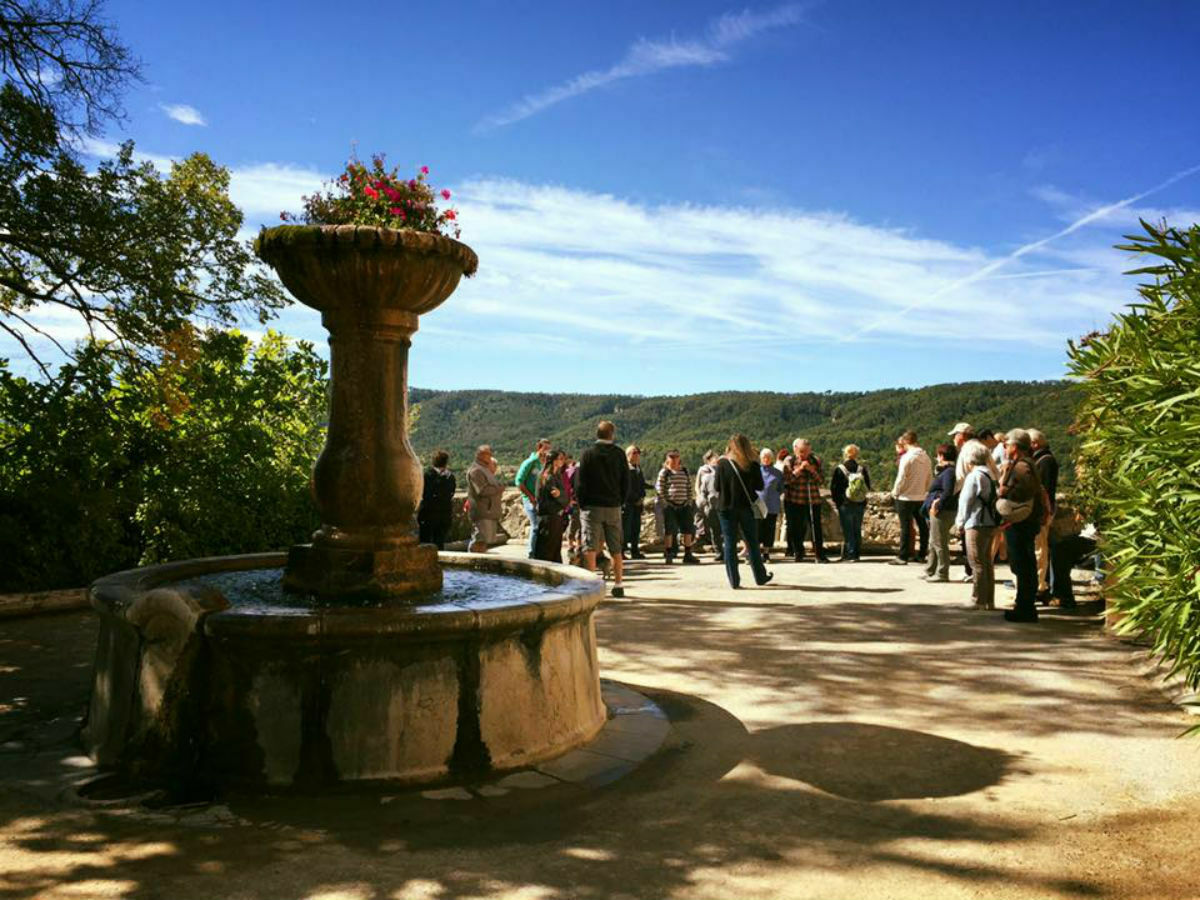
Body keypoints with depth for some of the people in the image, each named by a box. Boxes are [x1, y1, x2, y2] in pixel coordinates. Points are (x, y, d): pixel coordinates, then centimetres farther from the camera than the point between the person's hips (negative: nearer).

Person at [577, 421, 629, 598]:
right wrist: (620, 501, 13)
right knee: (616, 549, 10)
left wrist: (581, 505, 4)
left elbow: (581, 482, -4)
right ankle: (618, 585, 12)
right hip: (613, 507, 2)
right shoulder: (619, 454, 2)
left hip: (592, 506, -2)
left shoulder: (588, 454, -4)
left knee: (590, 547, -1)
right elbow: (626, 482, 4)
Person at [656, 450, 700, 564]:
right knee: (669, 530, -2)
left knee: (688, 529, 4)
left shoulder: (685, 472, 12)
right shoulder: (664, 472, -1)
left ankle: (688, 555, 13)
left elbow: (689, 488, 14)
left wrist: (689, 501, 4)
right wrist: (665, 501, -10)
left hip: (684, 505, 5)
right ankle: (668, 555, 7)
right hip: (670, 506, -4)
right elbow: (659, 488, -4)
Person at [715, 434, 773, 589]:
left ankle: (734, 580, 3)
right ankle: (760, 577, 22)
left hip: (726, 508, -1)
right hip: (747, 507, 1)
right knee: (752, 543, 13)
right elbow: (759, 486, 5)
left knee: (730, 544, 5)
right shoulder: (753, 466, -3)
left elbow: (718, 487, -5)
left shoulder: (722, 464, -6)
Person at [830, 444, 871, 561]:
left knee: (847, 531, 0)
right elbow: (868, 487, 6)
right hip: (860, 504, 3)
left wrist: (837, 501, 9)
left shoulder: (839, 469, -9)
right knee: (857, 530, 12)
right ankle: (857, 554, 16)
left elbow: (833, 487, -4)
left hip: (845, 504, -3)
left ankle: (850, 555, -4)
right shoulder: (862, 468, -1)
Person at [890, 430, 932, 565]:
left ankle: (903, 557, 1)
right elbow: (930, 477, 8)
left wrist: (895, 493, -2)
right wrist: (925, 491, 18)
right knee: (923, 526, 13)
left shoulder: (907, 457, -16)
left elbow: (901, 478, -16)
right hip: (921, 497, 6)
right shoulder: (926, 457, 4)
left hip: (906, 497, -6)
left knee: (905, 527, -2)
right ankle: (921, 554, 21)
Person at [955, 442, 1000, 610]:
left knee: (977, 564, -2)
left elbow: (966, 501, -13)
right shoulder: (989, 474, 11)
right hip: (990, 523, 9)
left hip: (977, 525, -9)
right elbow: (992, 499, 13)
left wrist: (960, 522, 0)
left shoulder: (974, 476, -15)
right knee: (987, 562, 15)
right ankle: (989, 601, 20)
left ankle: (978, 601, 2)